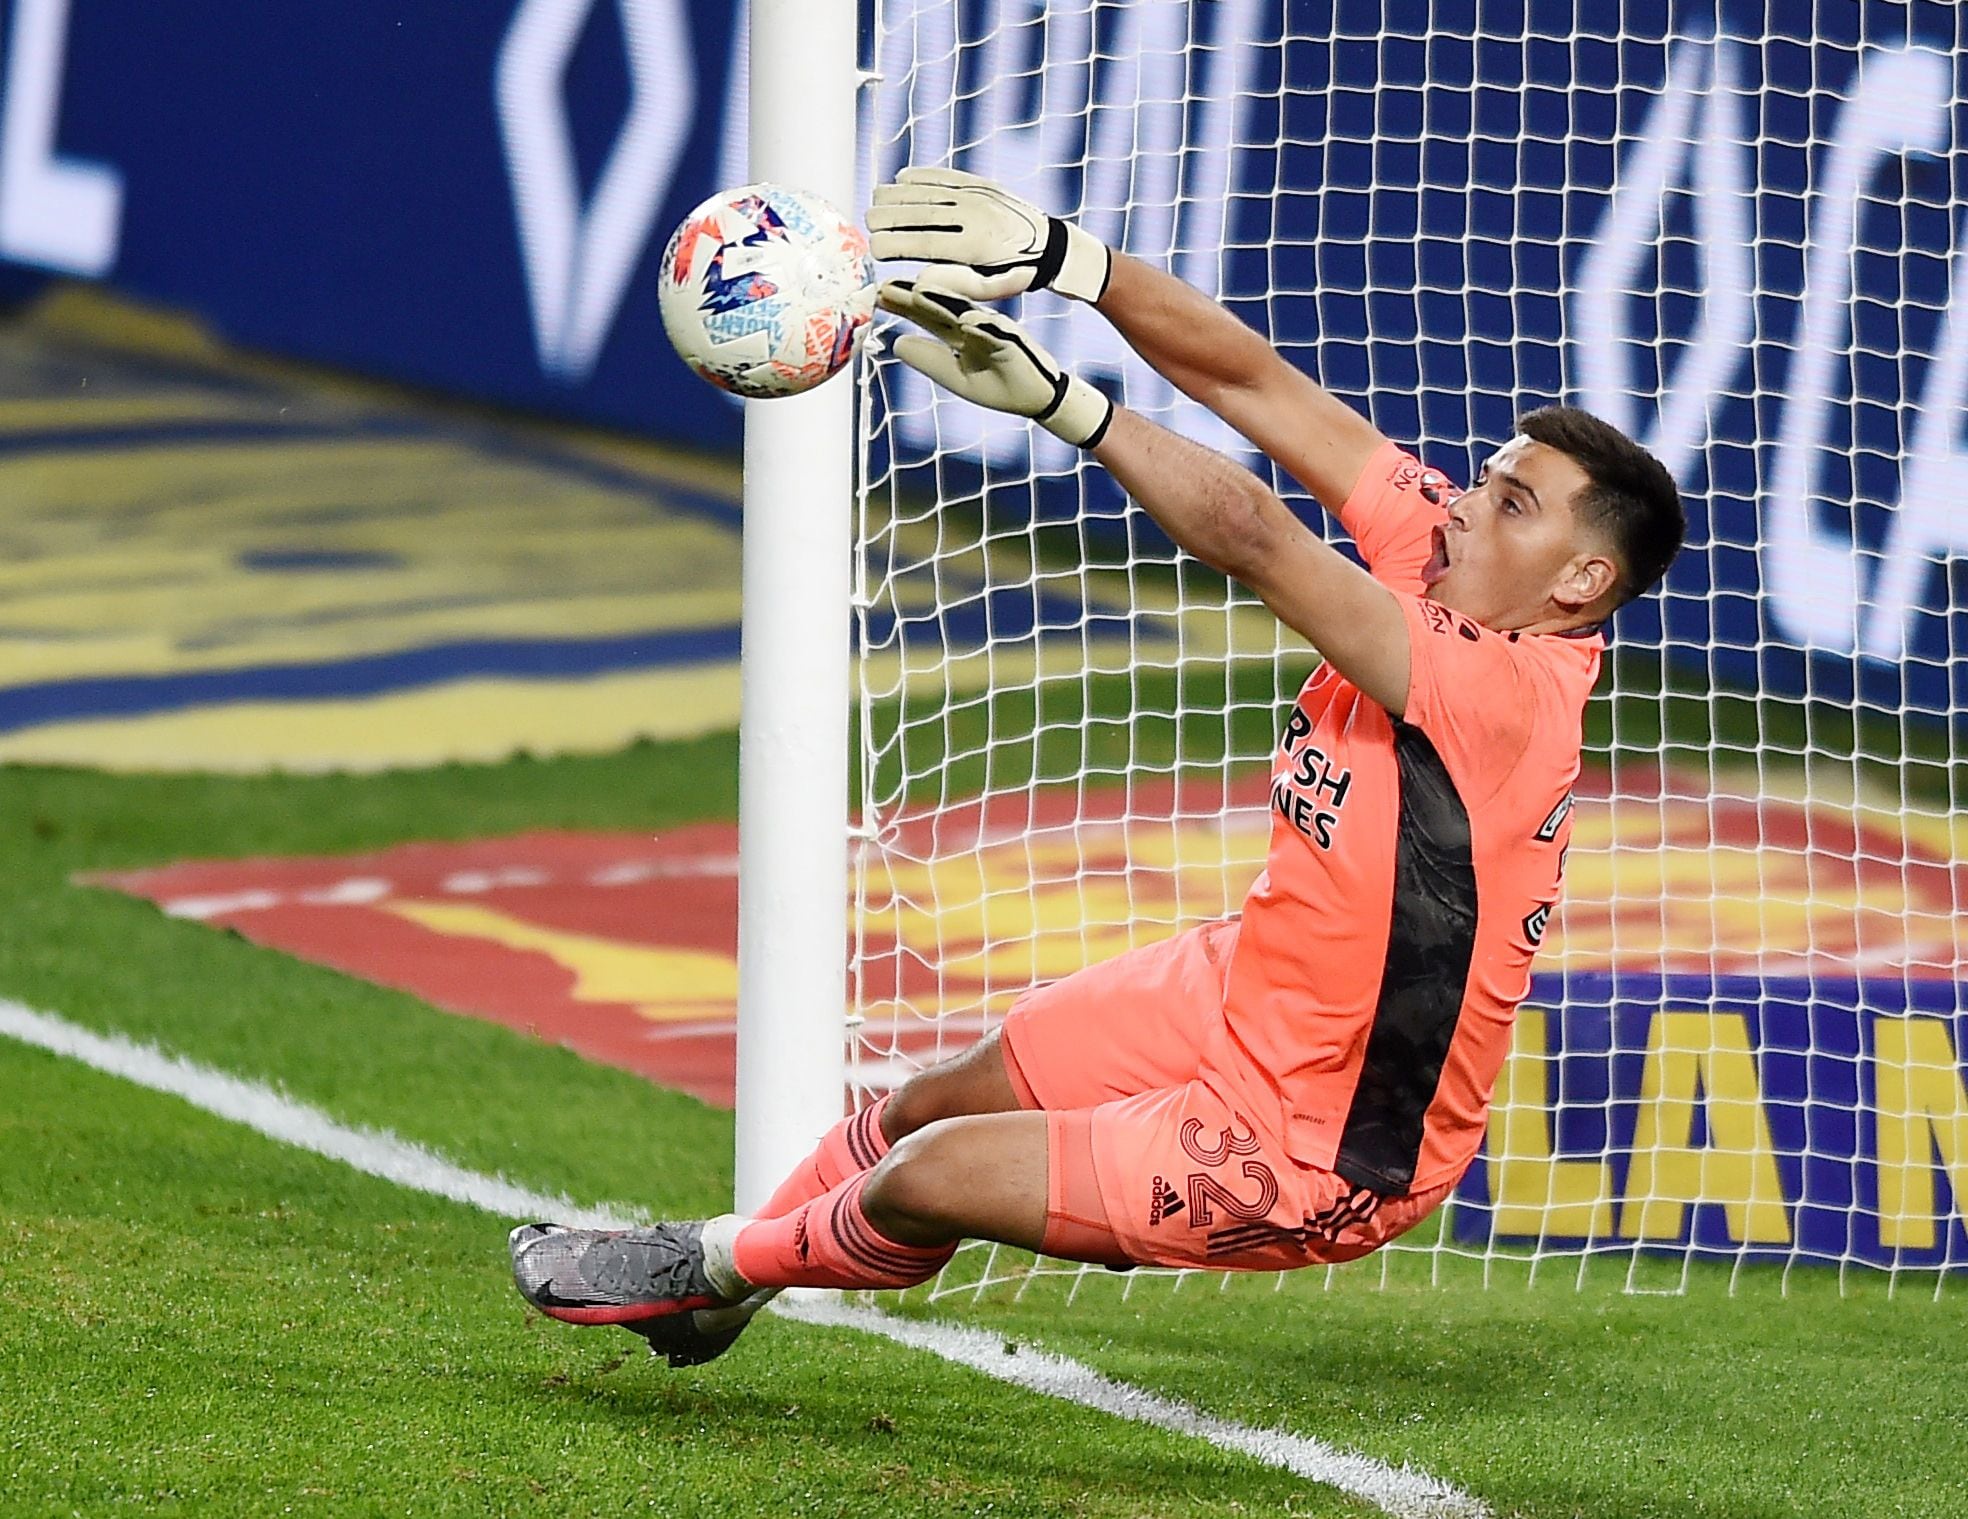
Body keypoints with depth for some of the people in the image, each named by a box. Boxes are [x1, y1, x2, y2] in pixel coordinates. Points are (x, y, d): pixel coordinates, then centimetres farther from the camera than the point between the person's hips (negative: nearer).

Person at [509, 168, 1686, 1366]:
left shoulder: (1508, 694, -32)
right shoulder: (1437, 543, -8)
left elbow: (1248, 530, -36)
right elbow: (1245, 376, -9)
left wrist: (1058, 401, -30)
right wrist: (1063, 259, -21)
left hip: (1314, 1162, -8)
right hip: (1242, 998, 8)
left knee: (934, 1178, -7)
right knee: (931, 1106, 17)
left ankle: (719, 1266, 23)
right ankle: (720, 1282, 43)